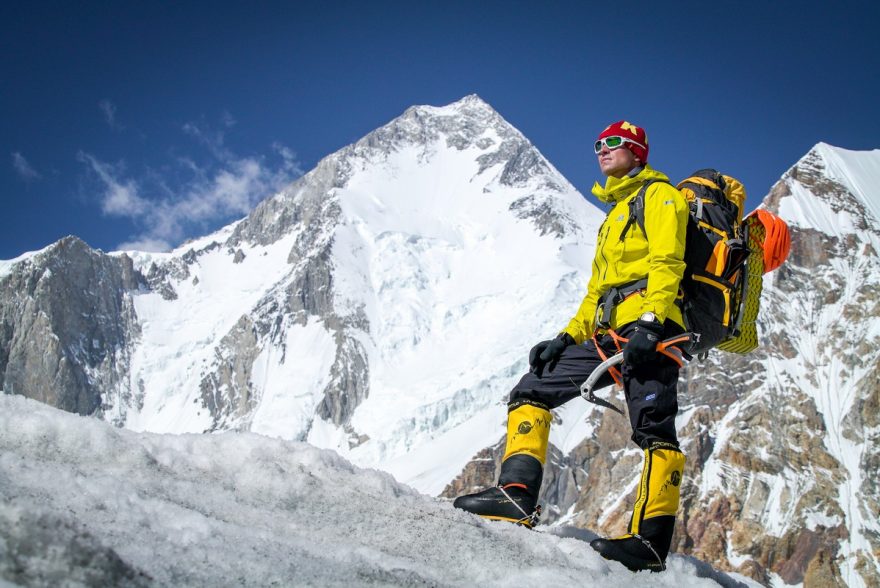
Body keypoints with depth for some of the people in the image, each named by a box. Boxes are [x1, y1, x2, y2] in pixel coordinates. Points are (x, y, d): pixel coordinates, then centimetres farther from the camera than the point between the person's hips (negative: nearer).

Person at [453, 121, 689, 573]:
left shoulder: (658, 193, 8)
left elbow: (667, 262, -9)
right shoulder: (616, 213, 34)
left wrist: (650, 322, -23)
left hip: (649, 330, -9)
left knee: (653, 430, -19)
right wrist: (568, 337, 17)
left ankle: (650, 541, -26)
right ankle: (517, 494, -9)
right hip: (609, 334, 10)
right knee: (531, 391, 2)